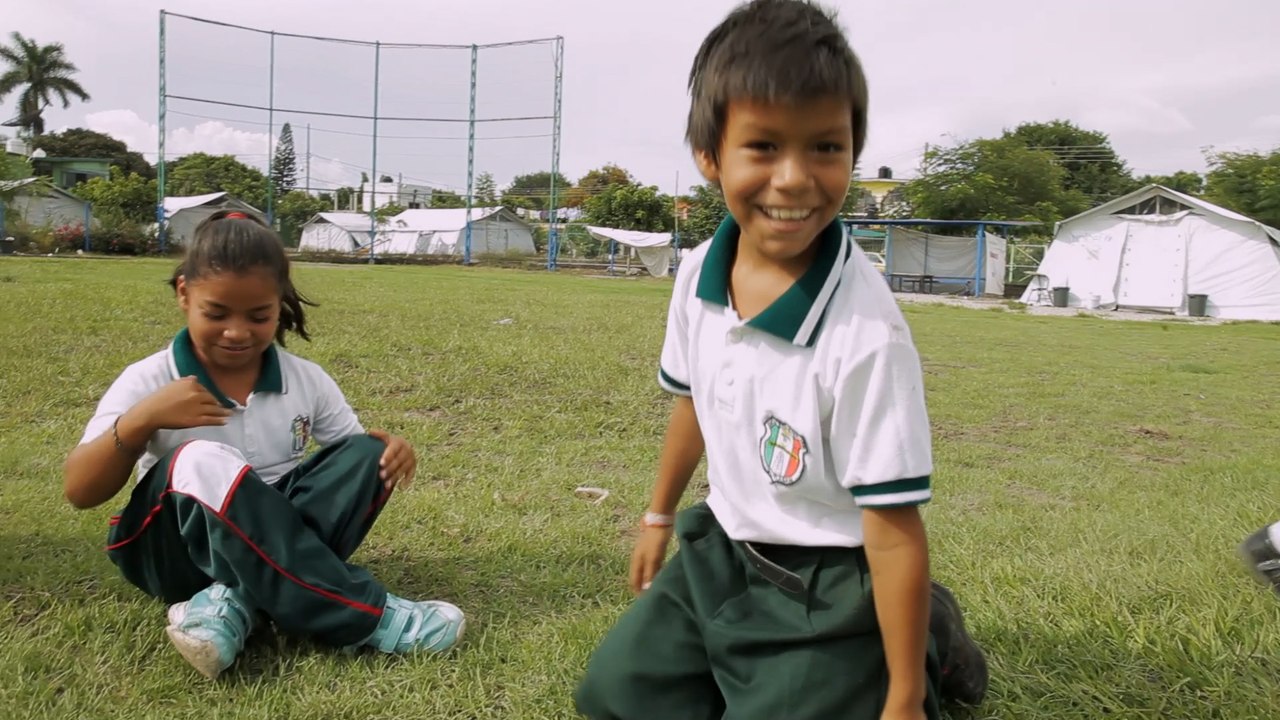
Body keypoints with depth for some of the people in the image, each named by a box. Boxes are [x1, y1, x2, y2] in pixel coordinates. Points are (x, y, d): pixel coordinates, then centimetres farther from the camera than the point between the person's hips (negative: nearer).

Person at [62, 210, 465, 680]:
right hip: (177, 552, -3)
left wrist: (389, 445, -18)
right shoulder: (148, 382, -8)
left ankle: (238, 603, -30)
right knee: (201, 462, -34)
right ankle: (364, 616, -34)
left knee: (367, 455, -17)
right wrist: (142, 419, -27)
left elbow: (357, 448, 6)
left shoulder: (306, 379, 0)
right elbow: (79, 492, -11)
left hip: (276, 540, 3)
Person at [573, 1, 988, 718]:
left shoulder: (866, 334, -31)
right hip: (723, 551, 7)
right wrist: (660, 516, 22)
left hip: (826, 589, -6)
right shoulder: (699, 274, -10)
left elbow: (895, 529, -24)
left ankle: (929, 642, 18)